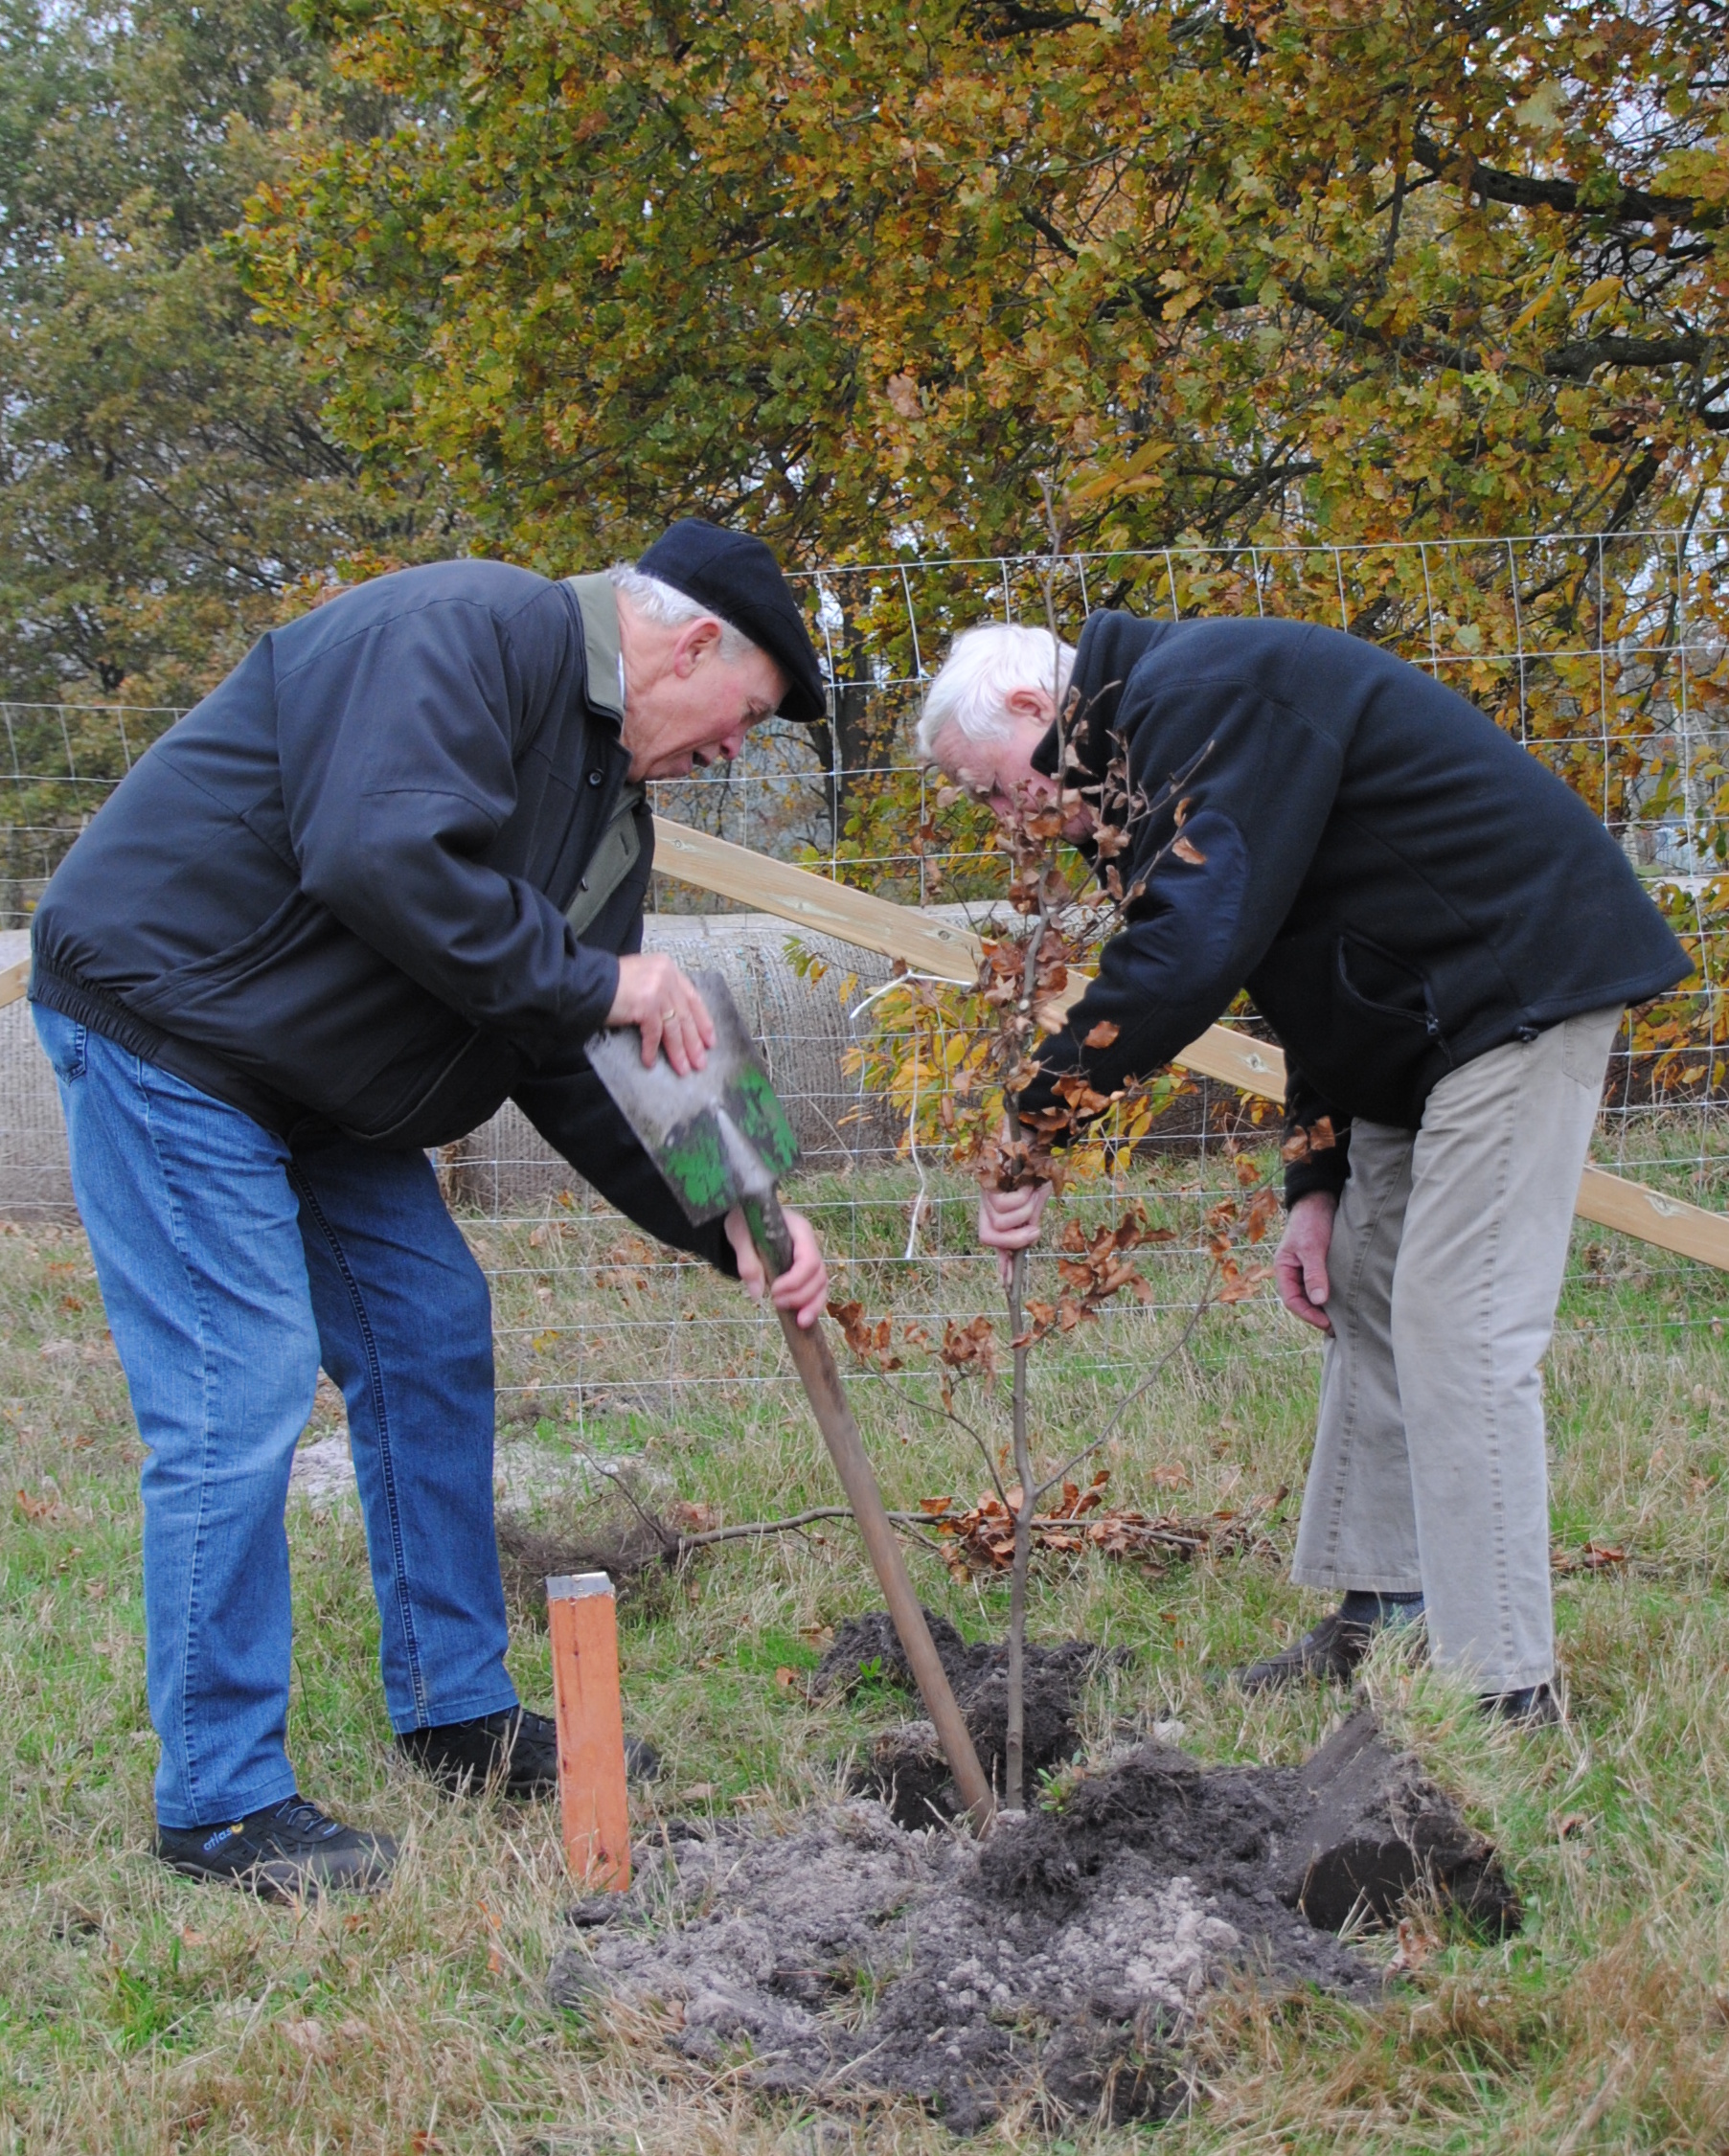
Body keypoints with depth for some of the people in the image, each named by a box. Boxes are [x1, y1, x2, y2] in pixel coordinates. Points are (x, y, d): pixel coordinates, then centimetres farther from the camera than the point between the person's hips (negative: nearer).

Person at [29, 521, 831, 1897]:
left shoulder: (609, 799, 11)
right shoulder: (465, 633, -20)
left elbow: (579, 1072, 9)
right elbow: (385, 859, -35)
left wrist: (731, 1222, -3)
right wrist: (591, 983, -23)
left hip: (322, 1085, 10)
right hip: (166, 1021, -10)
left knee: (435, 1342, 12)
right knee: (242, 1396, -11)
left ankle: (459, 1716, 24)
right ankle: (221, 1800, 0)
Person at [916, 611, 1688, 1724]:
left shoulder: (1205, 700, -19)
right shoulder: (1166, 722, 15)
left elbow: (1191, 947, -31)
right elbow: (1308, 945, 20)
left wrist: (1036, 1119, -29)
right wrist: (1317, 1180, 16)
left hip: (1519, 980, -11)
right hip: (1421, 997, 11)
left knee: (1457, 1327, -13)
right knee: (1366, 1296, 14)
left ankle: (1502, 1690, -9)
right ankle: (1381, 1620, 21)